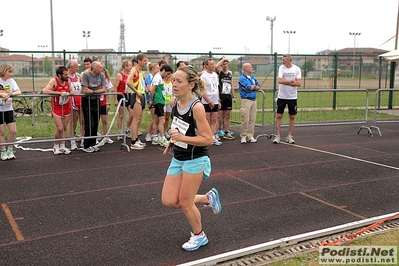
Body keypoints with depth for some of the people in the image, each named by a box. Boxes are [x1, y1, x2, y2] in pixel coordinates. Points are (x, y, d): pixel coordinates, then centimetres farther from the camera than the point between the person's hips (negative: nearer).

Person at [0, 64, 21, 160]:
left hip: (8, 109, 3)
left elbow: (18, 92, -7)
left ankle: (10, 151, 15)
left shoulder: (11, 80, 4)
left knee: (13, 131, -2)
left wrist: (10, 94, -24)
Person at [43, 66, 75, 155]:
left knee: (64, 128, 8)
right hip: (57, 108, -5)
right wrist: (59, 93, -29)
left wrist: (71, 92, -7)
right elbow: (45, 91, -25)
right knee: (59, 129, -8)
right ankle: (56, 146, 12)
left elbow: (71, 90, 19)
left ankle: (62, 146, 16)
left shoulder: (68, 81, 2)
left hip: (66, 107, 5)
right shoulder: (54, 81, -14)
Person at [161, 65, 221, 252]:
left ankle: (199, 236, 32)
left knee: (185, 203, 4)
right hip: (177, 159, 8)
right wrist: (172, 141, 7)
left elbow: (208, 139, -22)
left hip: (195, 160, -7)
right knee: (169, 201, 7)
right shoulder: (174, 102, -2)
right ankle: (208, 198, 27)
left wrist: (182, 138, -31)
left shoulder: (197, 107, -23)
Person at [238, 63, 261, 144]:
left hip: (254, 100, 7)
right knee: (246, 120, -8)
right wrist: (254, 86, 2)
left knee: (252, 119, 6)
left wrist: (251, 87, -8)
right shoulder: (242, 78, -6)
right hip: (246, 100, -7)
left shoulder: (252, 77, 17)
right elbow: (248, 88, -17)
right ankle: (243, 136, 1)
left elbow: (259, 87, 9)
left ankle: (250, 136, 12)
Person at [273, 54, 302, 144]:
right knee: (279, 116, 0)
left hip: (292, 97, 0)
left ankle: (289, 136, 17)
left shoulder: (296, 69, -3)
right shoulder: (281, 67, -1)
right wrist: (292, 81, -13)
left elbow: (299, 83, -12)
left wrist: (286, 82, -14)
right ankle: (277, 136, 8)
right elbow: (280, 80, -15)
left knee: (292, 117, 6)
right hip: (281, 96, 0)